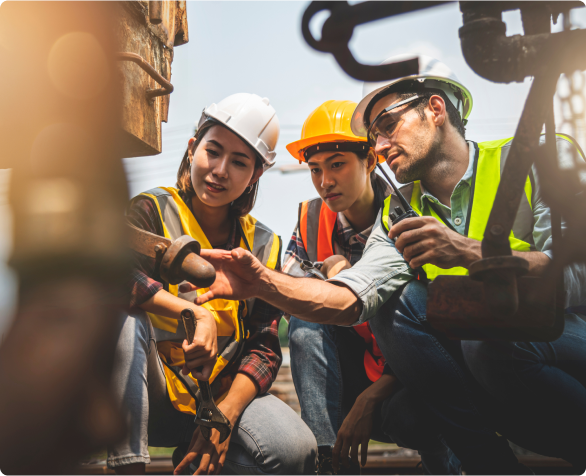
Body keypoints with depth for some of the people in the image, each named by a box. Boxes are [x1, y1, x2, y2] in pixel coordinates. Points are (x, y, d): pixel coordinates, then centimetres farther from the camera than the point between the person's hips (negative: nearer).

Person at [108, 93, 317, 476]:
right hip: (149, 392, -2)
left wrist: (223, 417, -15)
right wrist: (195, 314, -28)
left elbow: (264, 348, -1)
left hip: (223, 393, 3)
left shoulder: (263, 246, 4)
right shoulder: (153, 211, -6)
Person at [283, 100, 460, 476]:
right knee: (305, 323, -21)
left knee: (405, 413, -37)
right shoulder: (312, 219, 0)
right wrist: (326, 271, -28)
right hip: (356, 371, 5)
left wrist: (372, 398, -28)